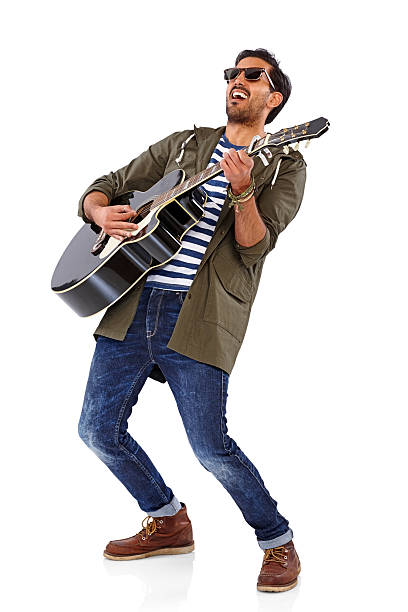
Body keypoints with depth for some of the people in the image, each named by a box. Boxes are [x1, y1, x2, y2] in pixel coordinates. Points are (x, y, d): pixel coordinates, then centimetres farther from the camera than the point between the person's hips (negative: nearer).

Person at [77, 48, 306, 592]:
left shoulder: (285, 165, 6)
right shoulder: (183, 144, 18)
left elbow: (254, 247, -8)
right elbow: (101, 188, 19)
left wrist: (243, 192, -26)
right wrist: (102, 212, -4)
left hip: (200, 316, -5)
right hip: (133, 303, 5)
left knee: (211, 449, -11)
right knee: (99, 431, 6)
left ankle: (278, 542, 13)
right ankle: (169, 523, 28)